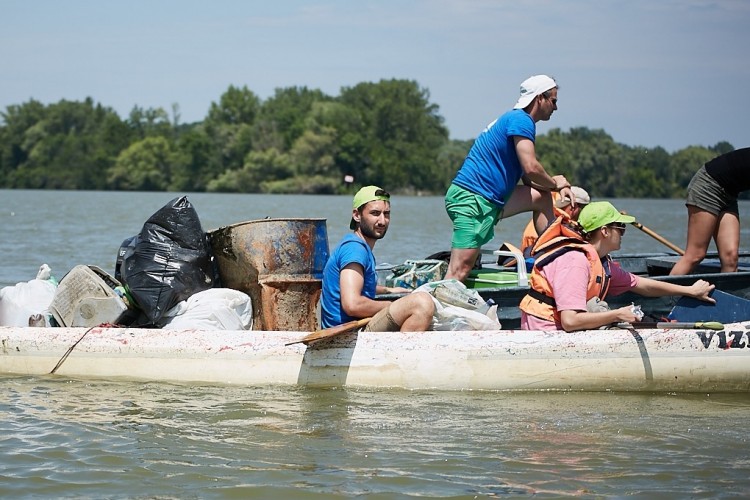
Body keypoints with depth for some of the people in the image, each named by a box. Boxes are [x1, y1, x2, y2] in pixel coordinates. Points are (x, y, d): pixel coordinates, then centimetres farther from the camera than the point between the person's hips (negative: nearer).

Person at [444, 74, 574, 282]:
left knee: (542, 197, 18)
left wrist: (559, 187, 6)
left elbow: (528, 180, 22)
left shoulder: (515, 119, 23)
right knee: (461, 269, -18)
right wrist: (554, 182, 2)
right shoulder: (521, 120, -7)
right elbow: (531, 169, -18)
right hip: (473, 200, -10)